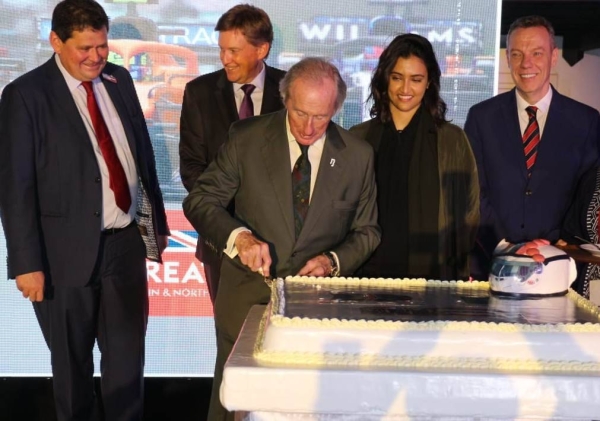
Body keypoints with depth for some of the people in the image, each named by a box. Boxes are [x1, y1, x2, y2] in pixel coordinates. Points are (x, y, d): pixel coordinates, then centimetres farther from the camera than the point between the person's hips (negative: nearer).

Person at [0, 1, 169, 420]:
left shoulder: (119, 79, 7)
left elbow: (143, 152, 13)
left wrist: (157, 220, 14)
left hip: (126, 243, 4)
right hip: (68, 251, -4)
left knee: (128, 357, 11)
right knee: (72, 362, 13)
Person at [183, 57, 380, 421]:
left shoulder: (358, 156, -1)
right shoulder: (246, 138, -5)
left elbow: (367, 232, 8)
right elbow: (199, 201, -4)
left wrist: (335, 261, -12)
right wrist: (238, 236, -22)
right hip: (248, 295, -1)